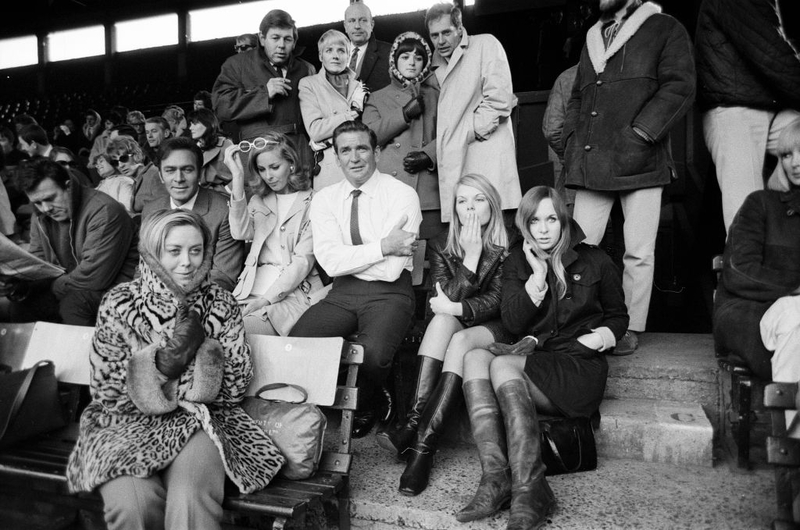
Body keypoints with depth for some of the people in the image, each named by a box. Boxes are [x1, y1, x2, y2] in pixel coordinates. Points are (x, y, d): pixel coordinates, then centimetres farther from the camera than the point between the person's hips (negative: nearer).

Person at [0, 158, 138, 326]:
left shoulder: (104, 211, -24)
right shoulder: (40, 217, 5)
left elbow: (93, 276, -26)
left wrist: (52, 286, -13)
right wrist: (17, 285, -16)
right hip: (70, 288, 8)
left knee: (73, 304, -32)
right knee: (20, 307, -4)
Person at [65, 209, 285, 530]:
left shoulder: (221, 305, -1)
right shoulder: (119, 304, -4)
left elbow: (236, 386, -3)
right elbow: (105, 392, -5)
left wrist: (196, 355, -19)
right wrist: (160, 363, -20)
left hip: (198, 420, 0)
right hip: (129, 422, 1)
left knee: (190, 500, -29)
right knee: (134, 503, -26)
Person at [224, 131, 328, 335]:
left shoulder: (312, 202, 3)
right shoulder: (258, 200, 19)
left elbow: (304, 260, -6)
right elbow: (241, 233, -3)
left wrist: (267, 299, -14)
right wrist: (238, 176, -8)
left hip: (294, 291, -4)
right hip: (252, 287, 4)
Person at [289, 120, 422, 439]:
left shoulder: (402, 195, -5)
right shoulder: (324, 199, 6)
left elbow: (391, 270, -14)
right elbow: (330, 262, -9)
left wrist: (350, 259, -5)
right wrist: (383, 246, -15)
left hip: (388, 293, -3)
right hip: (342, 293, 3)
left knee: (372, 353, -30)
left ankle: (365, 407, 7)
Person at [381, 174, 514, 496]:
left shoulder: (507, 247, -2)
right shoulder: (441, 246, 5)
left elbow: (496, 301, -7)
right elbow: (446, 299, -8)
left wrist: (456, 307, -18)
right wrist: (471, 254, -15)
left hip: (495, 330, -2)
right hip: (451, 327, 3)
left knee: (461, 340, -33)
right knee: (442, 321, -31)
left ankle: (423, 443, -39)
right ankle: (416, 418, -40)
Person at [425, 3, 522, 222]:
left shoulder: (486, 45, 5)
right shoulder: (435, 65, 22)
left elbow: (500, 99, -6)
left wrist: (468, 133, -6)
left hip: (486, 153, -5)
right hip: (452, 162, 5)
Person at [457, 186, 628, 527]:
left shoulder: (594, 261, 8)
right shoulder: (516, 263, 14)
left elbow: (618, 316, 17)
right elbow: (512, 323, 1)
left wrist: (597, 339, -3)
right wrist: (538, 276, -7)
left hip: (578, 366, -3)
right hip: (533, 357, 4)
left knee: (503, 365, -30)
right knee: (475, 357, -26)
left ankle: (529, 487, -35)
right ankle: (495, 477, -35)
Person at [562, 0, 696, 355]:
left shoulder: (665, 30, 8)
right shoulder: (592, 39, 24)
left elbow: (679, 87, -4)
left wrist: (640, 134, -15)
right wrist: (571, 141, 8)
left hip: (640, 163, -4)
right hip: (590, 165, 4)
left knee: (638, 253, -1)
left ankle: (631, 329, 9)